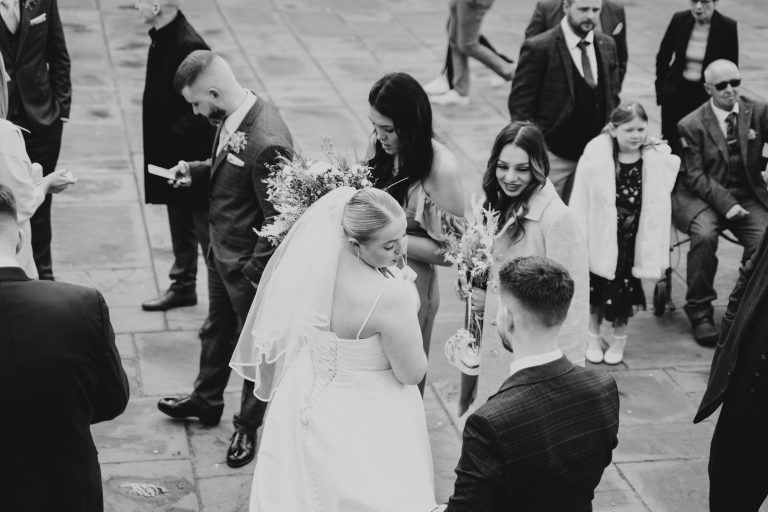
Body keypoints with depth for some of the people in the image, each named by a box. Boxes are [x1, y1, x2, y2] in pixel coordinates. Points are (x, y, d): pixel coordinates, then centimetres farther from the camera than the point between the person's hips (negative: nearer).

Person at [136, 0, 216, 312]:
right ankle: (183, 286, 34)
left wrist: (170, 139, -19)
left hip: (192, 157, -9)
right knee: (180, 227, 21)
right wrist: (158, 142, 10)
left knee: (204, 225, 1)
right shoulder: (162, 39, 4)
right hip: (171, 156, 9)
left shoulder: (189, 46, -24)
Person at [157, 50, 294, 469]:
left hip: (250, 264, -9)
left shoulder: (267, 143, -33)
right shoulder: (232, 121, -6)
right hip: (221, 253, 9)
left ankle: (248, 426, 34)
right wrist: (196, 172, -2)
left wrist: (255, 273, -21)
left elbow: (277, 220, -27)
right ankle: (206, 399, 51)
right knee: (216, 330, 28)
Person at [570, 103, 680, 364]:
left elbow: (659, 210, -5)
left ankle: (619, 337, 31)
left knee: (625, 283, 7)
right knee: (597, 284, 10)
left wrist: (659, 256, -3)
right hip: (601, 235, -1)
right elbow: (579, 205, -8)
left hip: (632, 239, 1)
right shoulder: (595, 157, -15)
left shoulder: (658, 160, -10)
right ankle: (594, 335, 33)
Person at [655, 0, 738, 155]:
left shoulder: (728, 27, -11)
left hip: (707, 94, -2)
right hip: (676, 92, 2)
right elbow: (663, 56, 7)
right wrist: (660, 88, 6)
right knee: (670, 141, 6)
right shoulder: (679, 20, -7)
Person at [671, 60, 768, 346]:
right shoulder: (691, 125, -2)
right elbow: (695, 176, -8)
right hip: (701, 197, -2)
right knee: (704, 235, -33)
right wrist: (726, 204, -20)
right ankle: (700, 312, -16)